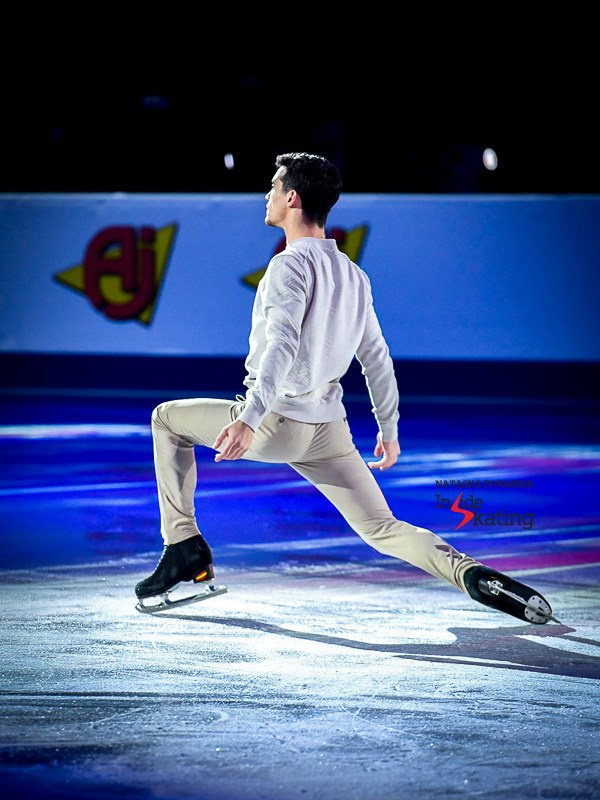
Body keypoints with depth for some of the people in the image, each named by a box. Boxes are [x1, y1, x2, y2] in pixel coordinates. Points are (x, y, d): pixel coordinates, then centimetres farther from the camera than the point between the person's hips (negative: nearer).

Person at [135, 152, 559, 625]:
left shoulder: (291, 265, -10)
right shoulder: (355, 275, 13)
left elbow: (282, 346, -25)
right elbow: (378, 358, 18)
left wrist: (249, 418, -34)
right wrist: (389, 429, 27)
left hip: (276, 423, -6)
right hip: (330, 431, 7)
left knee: (167, 418, 15)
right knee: (382, 528, 10)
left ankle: (185, 547, 9)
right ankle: (473, 576, -15)